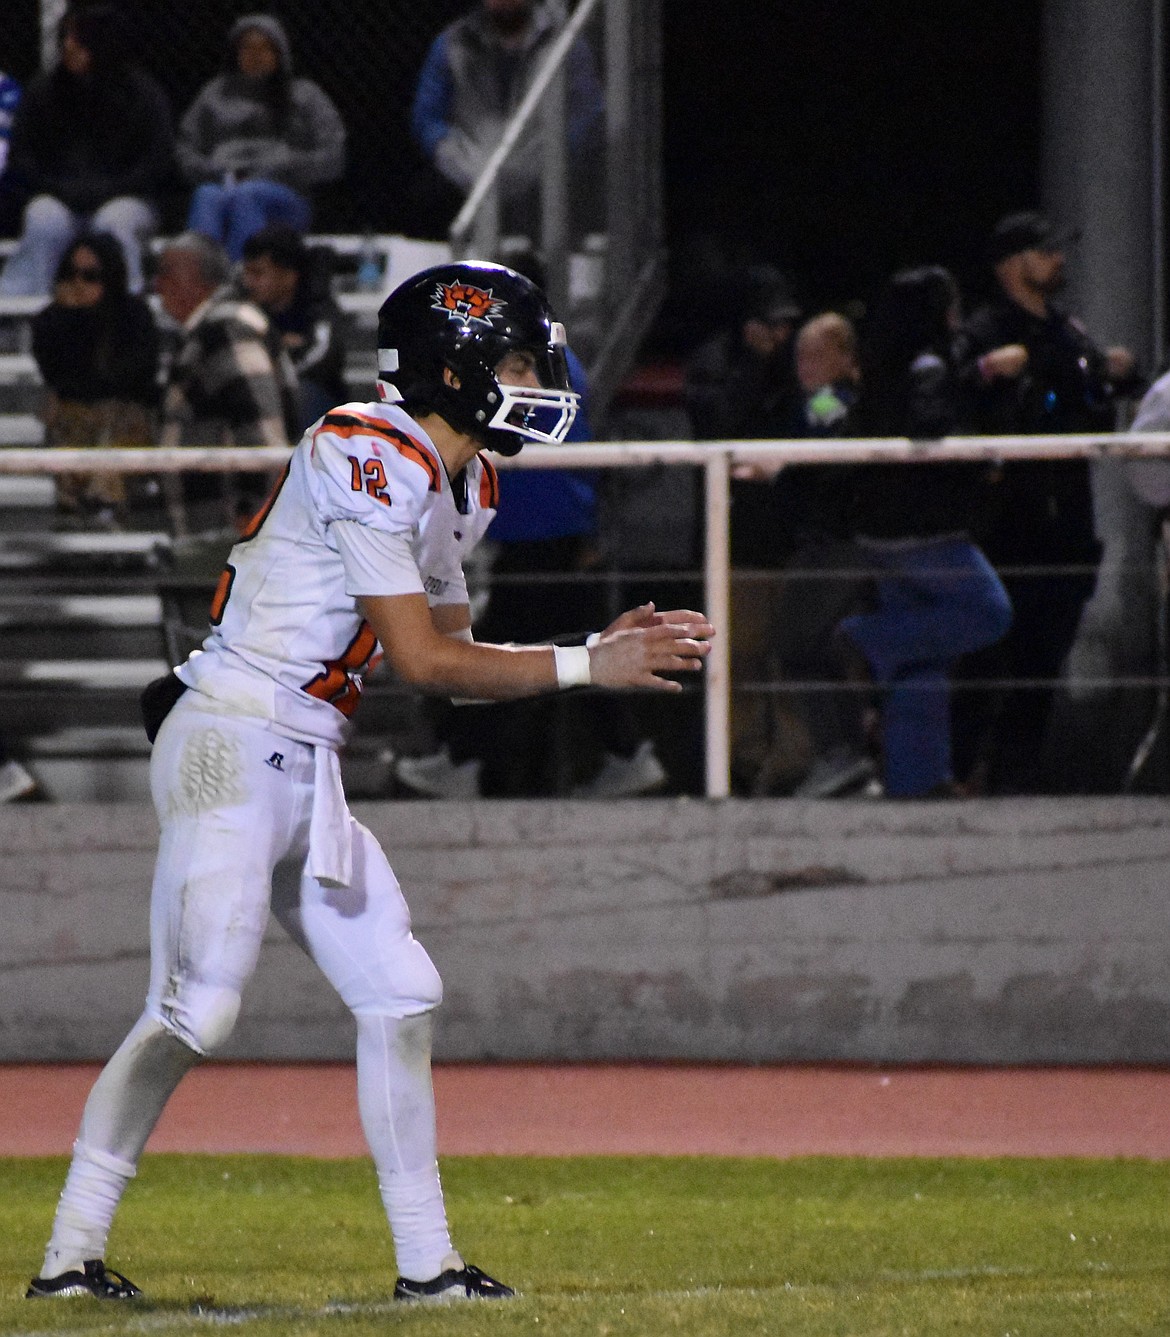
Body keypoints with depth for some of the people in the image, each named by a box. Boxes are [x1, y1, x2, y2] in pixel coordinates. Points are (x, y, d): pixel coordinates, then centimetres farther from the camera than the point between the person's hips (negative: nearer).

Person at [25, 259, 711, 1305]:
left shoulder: (461, 484, 14)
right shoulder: (372, 457, -17)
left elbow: (457, 661, 16)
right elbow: (423, 661, -18)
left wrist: (608, 649, 5)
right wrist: (586, 667, -13)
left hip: (307, 771, 10)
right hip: (232, 743, -10)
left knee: (400, 996, 8)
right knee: (197, 1008, -15)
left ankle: (426, 1261, 13)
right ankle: (71, 1254, -11)